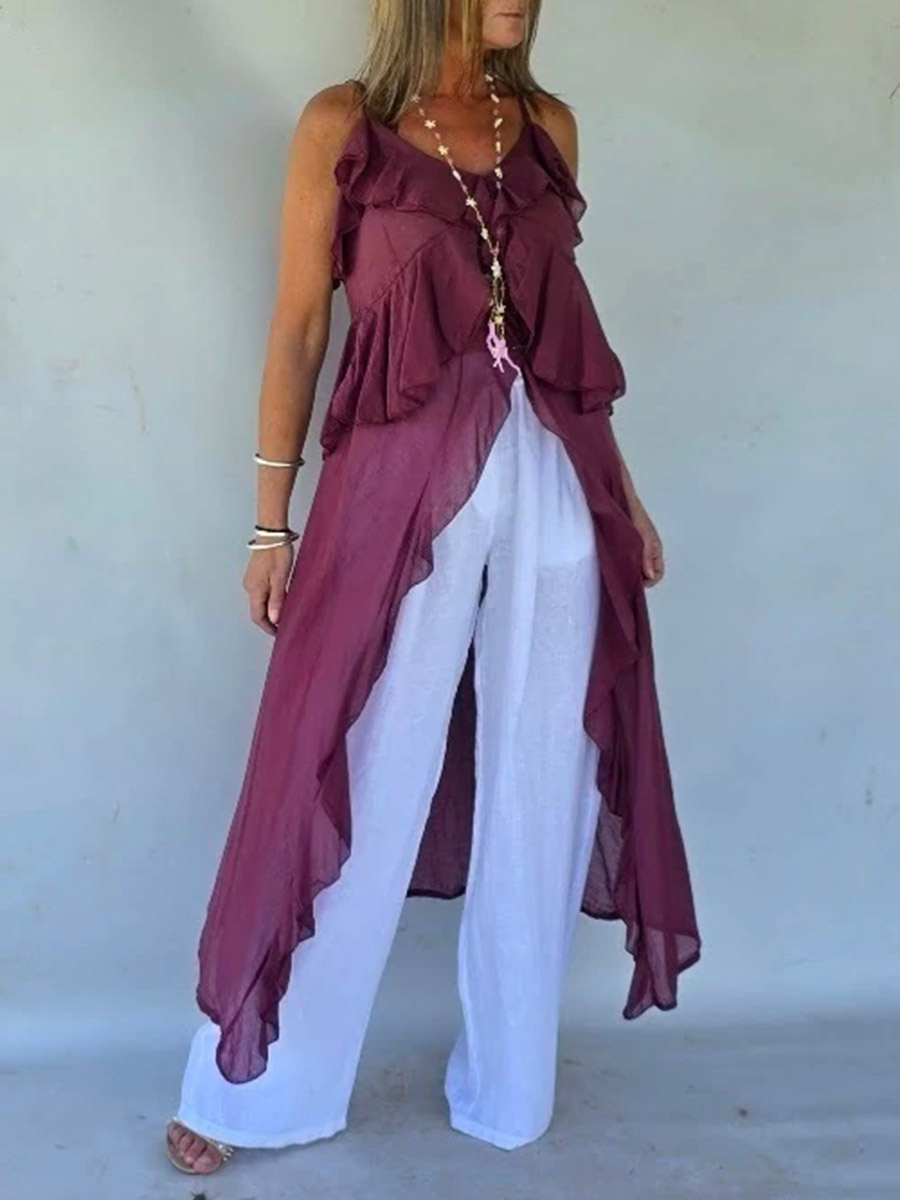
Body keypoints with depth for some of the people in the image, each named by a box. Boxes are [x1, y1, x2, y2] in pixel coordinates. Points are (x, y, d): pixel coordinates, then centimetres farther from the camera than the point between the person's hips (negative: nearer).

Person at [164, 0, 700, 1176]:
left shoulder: (548, 124, 11)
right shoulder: (340, 126, 0)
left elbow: (565, 329, 15)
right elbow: (299, 326, -1)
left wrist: (618, 488, 14)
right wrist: (272, 517, -4)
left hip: (553, 486, 4)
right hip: (402, 488, -4)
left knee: (536, 794, 10)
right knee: (362, 791, 3)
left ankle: (508, 1088, 29)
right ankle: (255, 1086, 23)